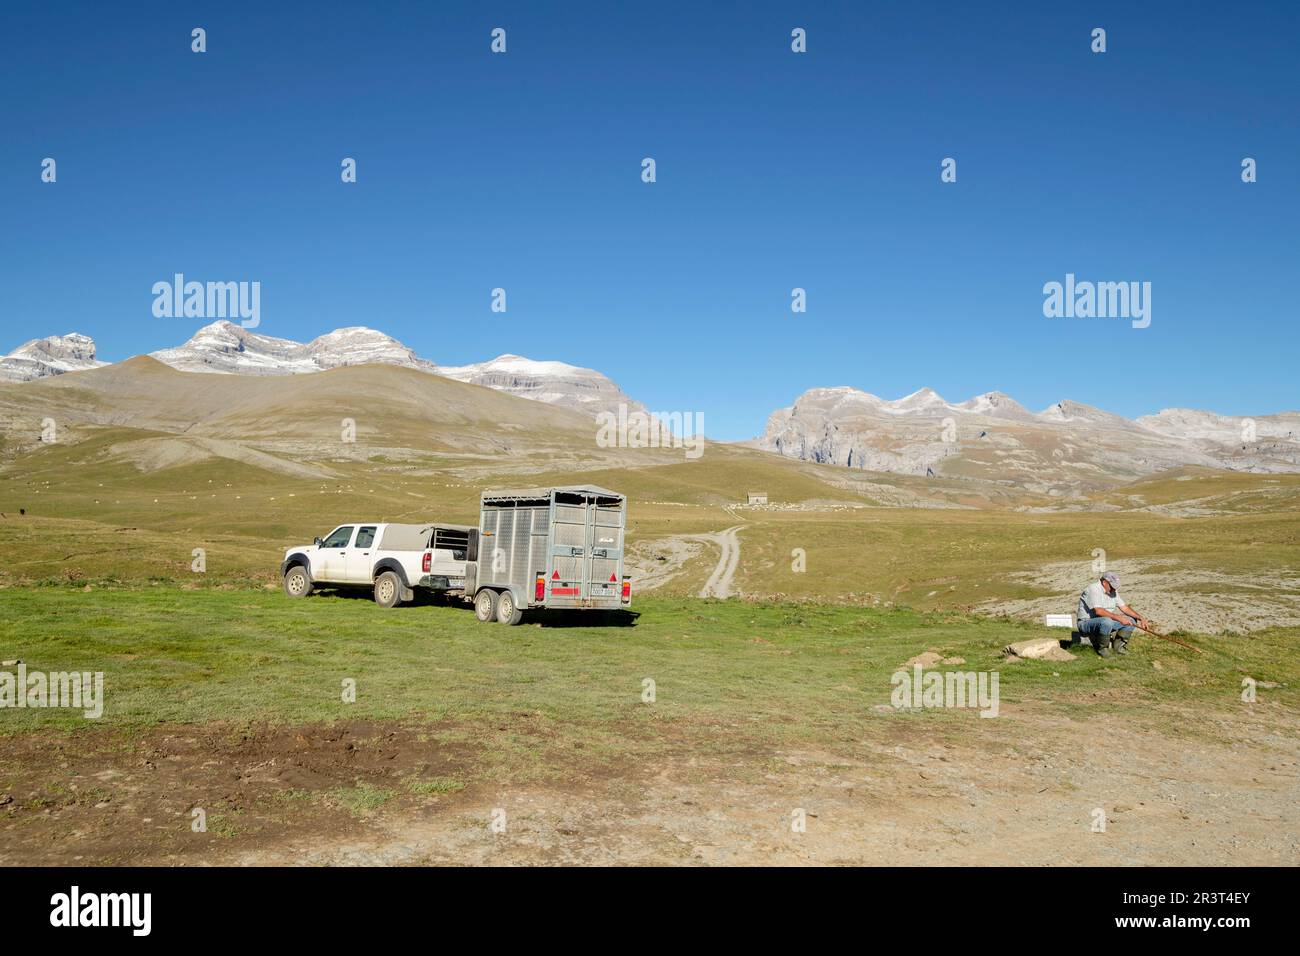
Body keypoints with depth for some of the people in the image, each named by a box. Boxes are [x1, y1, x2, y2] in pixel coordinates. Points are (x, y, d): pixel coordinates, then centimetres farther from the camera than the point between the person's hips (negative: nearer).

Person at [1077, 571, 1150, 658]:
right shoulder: (1093, 589, -19)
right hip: (1086, 623, -9)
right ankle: (1101, 648, -15)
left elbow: (1124, 607, 9)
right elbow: (1098, 611, -29)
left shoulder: (1112, 591, 10)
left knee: (1131, 620, 1)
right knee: (1106, 621, -39)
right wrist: (1119, 618, -30)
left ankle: (1119, 646, 4)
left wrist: (1141, 618, -3)